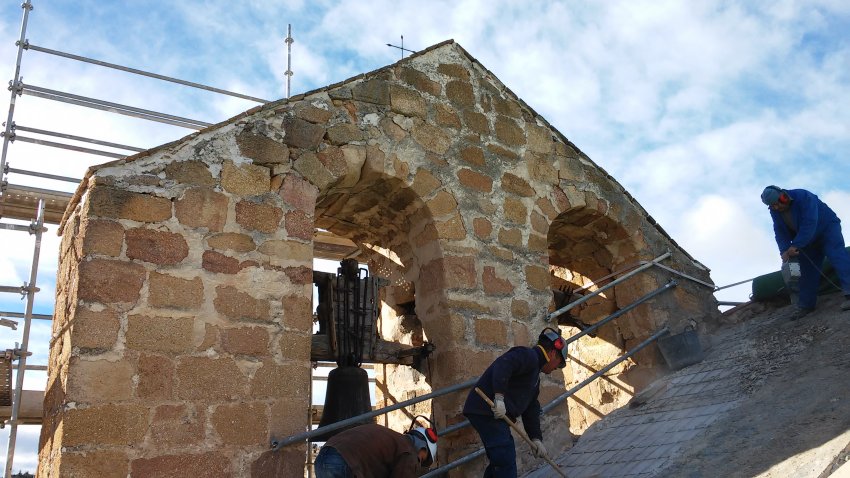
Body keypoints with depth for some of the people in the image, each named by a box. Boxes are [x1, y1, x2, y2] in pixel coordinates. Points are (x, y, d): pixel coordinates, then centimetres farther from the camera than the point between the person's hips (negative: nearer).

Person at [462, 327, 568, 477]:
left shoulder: (535, 375, 26)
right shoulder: (529, 356, -7)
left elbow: (531, 409, 24)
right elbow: (503, 364, -27)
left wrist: (536, 438, 16)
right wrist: (499, 396, -33)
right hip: (488, 410, -11)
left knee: (499, 462, 17)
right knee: (506, 462, -11)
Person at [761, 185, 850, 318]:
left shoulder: (803, 197, -32)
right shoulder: (775, 212, -11)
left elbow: (809, 224, -37)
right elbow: (780, 233, -14)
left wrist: (795, 246, -39)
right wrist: (785, 251, -30)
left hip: (827, 227, -6)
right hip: (808, 240, 6)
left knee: (836, 254, -27)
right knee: (807, 271, 1)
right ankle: (806, 305, 2)